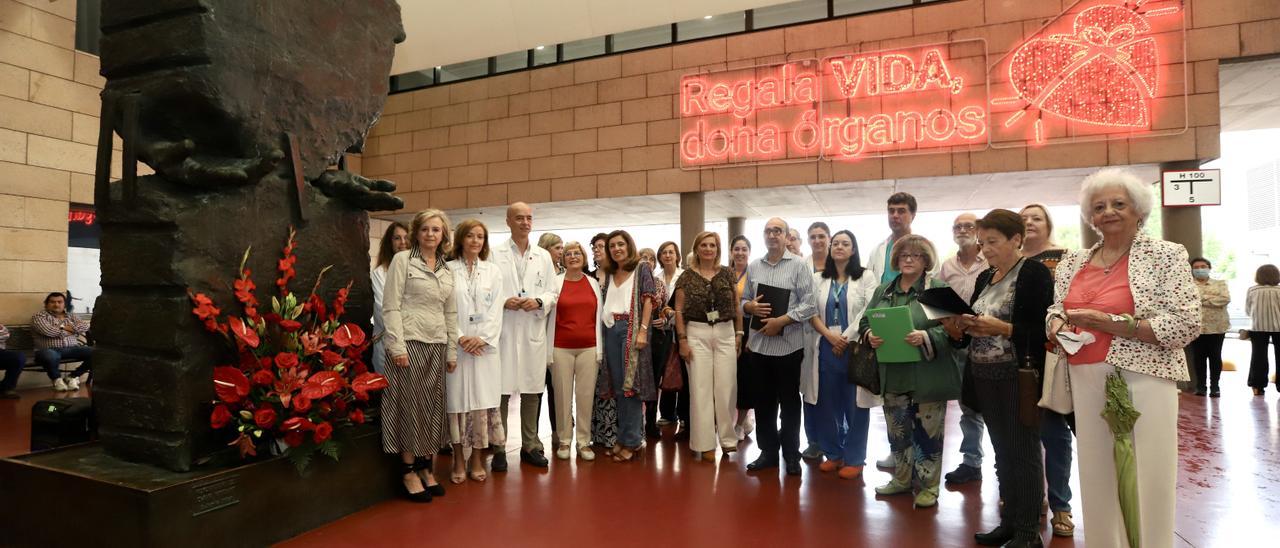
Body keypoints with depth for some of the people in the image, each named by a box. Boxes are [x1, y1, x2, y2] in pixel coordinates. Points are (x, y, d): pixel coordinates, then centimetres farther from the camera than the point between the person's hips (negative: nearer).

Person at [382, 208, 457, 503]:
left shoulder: (446, 271, 15)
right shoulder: (402, 260, -1)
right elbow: (391, 306, -7)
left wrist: (452, 351, 11)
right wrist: (397, 345, -14)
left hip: (437, 345, 5)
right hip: (409, 342, -5)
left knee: (432, 407, 8)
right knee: (410, 406, 0)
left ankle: (426, 467, 19)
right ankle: (409, 472, 11)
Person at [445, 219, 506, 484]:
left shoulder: (493, 271, 11)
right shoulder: (447, 269, 4)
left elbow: (496, 310, 4)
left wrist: (482, 338, -8)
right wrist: (460, 337, -12)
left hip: (485, 346, 2)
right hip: (455, 346, -2)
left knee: (483, 402, 2)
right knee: (457, 401, 2)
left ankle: (477, 458, 14)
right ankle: (459, 460, 13)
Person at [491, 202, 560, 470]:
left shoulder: (544, 256, 13)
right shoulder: (494, 255, 2)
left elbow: (553, 293, 11)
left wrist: (538, 302, -8)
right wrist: (503, 302, -15)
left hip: (534, 332, 3)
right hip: (503, 331, -3)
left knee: (532, 391, 9)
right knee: (501, 390, -2)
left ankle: (530, 446, 21)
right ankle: (498, 448, 11)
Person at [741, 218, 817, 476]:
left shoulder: (799, 265, -3)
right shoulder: (753, 267, 11)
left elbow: (808, 304, -10)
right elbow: (743, 300, 13)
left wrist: (781, 321, -18)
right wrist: (751, 307, -9)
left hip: (788, 344, -4)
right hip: (759, 343, 4)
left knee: (789, 401, 7)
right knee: (764, 401, 11)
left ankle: (791, 454, 21)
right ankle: (768, 451, 25)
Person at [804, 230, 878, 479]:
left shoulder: (866, 278, 2)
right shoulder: (818, 279, 11)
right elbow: (812, 313, 4)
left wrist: (846, 339, -11)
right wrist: (830, 336, -11)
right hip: (825, 348, 3)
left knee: (855, 405, 2)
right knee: (827, 404, 8)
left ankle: (854, 459, 13)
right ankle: (833, 454, 21)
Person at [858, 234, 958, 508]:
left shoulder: (939, 289, -4)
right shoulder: (882, 291, 11)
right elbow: (865, 321, 12)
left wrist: (927, 337, -27)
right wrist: (870, 335, -9)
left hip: (927, 375, -4)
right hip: (893, 374, 5)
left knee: (927, 430, 5)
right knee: (897, 430, 15)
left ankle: (928, 486, 21)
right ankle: (902, 479, 32)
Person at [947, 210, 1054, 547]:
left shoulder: (1035, 273, -8)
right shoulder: (984, 278, 13)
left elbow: (1043, 330, -15)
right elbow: (974, 328, 15)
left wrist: (1000, 328, -24)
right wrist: (957, 329, -5)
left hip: (1019, 377, -7)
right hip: (984, 377, 7)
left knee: (1023, 453, 2)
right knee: (1002, 452, 14)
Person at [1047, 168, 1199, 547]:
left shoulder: (1166, 255, -3)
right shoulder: (1073, 262, 10)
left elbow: (1186, 324, -9)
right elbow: (1056, 310, 19)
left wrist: (1112, 323, -17)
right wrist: (1058, 326, -4)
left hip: (1142, 379, -4)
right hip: (1085, 382, 5)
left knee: (1146, 480, 1)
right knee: (1097, 476, 12)